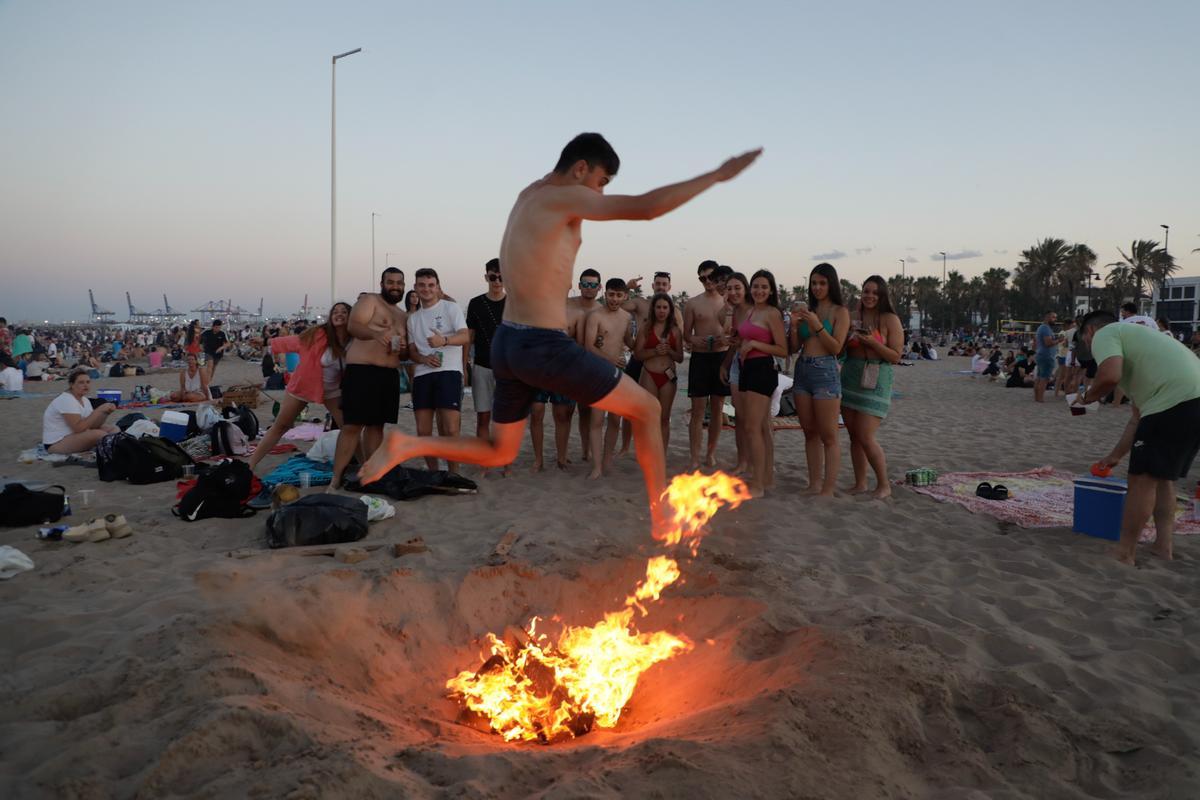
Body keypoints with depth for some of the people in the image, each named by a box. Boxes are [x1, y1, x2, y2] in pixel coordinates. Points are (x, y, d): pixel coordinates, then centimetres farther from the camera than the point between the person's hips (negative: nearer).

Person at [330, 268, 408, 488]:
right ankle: (336, 479, -8)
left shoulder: (403, 316, 22)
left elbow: (406, 353, 25)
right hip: (361, 370, -7)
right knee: (352, 426, -10)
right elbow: (353, 326, -15)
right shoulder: (369, 300, 1)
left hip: (389, 374, 7)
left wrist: (403, 350, 0)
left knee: (376, 425, 10)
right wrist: (375, 333, -35)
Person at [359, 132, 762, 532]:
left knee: (498, 453, 23)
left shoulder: (530, 195, 13)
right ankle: (663, 518, 14)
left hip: (508, 345, 9)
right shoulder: (560, 197, -12)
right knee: (648, 408, 8)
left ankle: (408, 445, 9)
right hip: (544, 348, -9)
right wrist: (718, 175, -12)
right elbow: (647, 206, -20)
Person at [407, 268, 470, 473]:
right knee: (423, 431, 3)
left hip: (448, 371, -5)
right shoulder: (413, 318, 21)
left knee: (450, 430, -14)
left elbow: (465, 336, -8)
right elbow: (412, 351, 19)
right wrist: (424, 358, -5)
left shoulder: (450, 307, 5)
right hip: (422, 374, 5)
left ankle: (453, 474, 0)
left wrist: (444, 340, -28)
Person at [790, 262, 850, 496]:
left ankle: (828, 490, -2)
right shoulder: (807, 309, 13)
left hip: (825, 372, -6)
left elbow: (836, 347, -9)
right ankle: (814, 485, 18)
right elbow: (794, 348, 11)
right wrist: (794, 324, -4)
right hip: (802, 370, 6)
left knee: (828, 436, -4)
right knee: (810, 433, 11)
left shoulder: (840, 312, 0)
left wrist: (817, 325, -17)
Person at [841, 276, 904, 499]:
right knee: (854, 436, 8)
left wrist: (872, 342, -20)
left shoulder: (890, 320, -6)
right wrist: (849, 339, -4)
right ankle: (860, 484, 18)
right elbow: (841, 348, 17)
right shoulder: (854, 317, 9)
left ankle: (884, 485, 6)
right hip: (850, 376, 6)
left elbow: (896, 356, -9)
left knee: (865, 437, -10)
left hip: (875, 381, -6)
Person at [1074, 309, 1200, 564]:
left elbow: (1109, 376, -18)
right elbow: (1138, 417, 34)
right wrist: (1115, 455, 40)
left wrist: (1087, 397, 4)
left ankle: (1124, 556, 4)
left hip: (1175, 401, -9)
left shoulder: (1104, 334, 6)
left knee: (1142, 478, -1)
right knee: (1161, 476, 21)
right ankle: (1162, 548, 25)